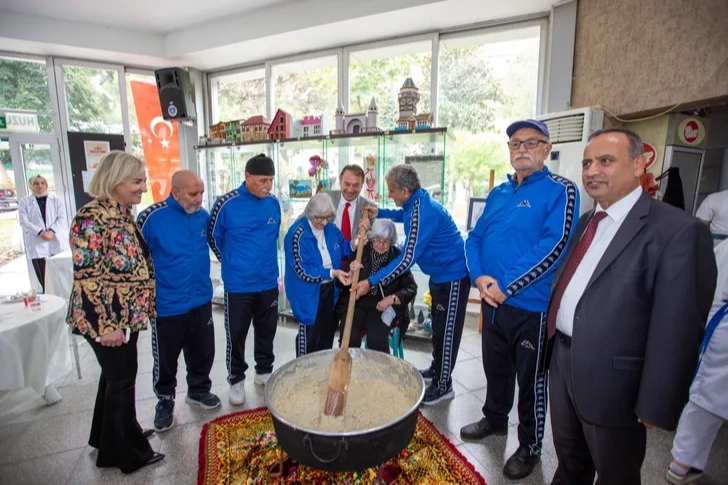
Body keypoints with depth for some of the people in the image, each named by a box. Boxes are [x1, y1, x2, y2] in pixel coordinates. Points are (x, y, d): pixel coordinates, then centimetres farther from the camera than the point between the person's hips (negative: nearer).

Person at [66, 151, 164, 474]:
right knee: (122, 380, 5)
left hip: (126, 316, 9)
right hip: (106, 320, -9)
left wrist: (144, 308, 19)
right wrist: (106, 325, -22)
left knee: (115, 376, 22)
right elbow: (86, 277, -23)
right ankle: (127, 452, 24)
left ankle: (108, 436, 42)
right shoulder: (92, 218, -21)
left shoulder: (123, 215, 8)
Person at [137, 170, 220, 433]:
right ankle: (165, 401, 35)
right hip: (167, 305, -4)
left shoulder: (203, 215, -1)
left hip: (201, 300, 5)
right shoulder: (152, 217, -16)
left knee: (203, 351, 18)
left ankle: (199, 389, 41)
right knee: (166, 358, 13)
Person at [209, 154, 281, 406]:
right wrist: (232, 262, 8)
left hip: (269, 283, 4)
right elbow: (213, 237, 1)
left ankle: (264, 372, 36)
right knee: (236, 335, 9)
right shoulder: (226, 204, -14)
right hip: (238, 285, -4)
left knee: (267, 332, 17)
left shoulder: (274, 203, -1)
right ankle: (236, 380, 29)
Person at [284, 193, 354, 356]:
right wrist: (332, 273, -29)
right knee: (309, 336, 4)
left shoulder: (330, 229, 1)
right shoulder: (298, 233, -20)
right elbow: (303, 270, -23)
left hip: (329, 289, 7)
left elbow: (342, 250, 14)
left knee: (326, 333, 20)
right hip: (308, 294, -7)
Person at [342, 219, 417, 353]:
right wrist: (350, 271, -20)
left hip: (385, 307, -1)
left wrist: (391, 299, -18)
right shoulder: (361, 252, -1)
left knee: (376, 339, -25)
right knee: (349, 337, -21)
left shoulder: (398, 257, -4)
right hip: (357, 303, 2)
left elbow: (411, 288, -3)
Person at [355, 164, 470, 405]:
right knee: (438, 326, 20)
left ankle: (443, 385, 14)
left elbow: (407, 259, -33)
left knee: (447, 331, 1)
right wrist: (380, 213, 11)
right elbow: (405, 215, 27)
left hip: (453, 275, -10)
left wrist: (371, 282, -32)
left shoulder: (423, 213, -30)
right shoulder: (417, 203, 0)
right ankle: (436, 369, 37)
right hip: (440, 274, 10)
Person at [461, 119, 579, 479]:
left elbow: (554, 246, -20)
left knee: (531, 379, 11)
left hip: (531, 306, -6)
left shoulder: (560, 191, -10)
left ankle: (530, 447, 33)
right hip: (492, 302, 6)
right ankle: (495, 419, 46)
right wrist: (479, 277, -9)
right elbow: (474, 238, 9)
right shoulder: (498, 193, 10)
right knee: (495, 367, 23)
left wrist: (506, 287, -22)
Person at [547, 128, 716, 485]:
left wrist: (656, 405, -16)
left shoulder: (678, 231, -17)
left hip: (611, 379, -6)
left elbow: (676, 330, -19)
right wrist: (553, 347, 11)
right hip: (562, 363, 7)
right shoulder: (586, 222, 8)